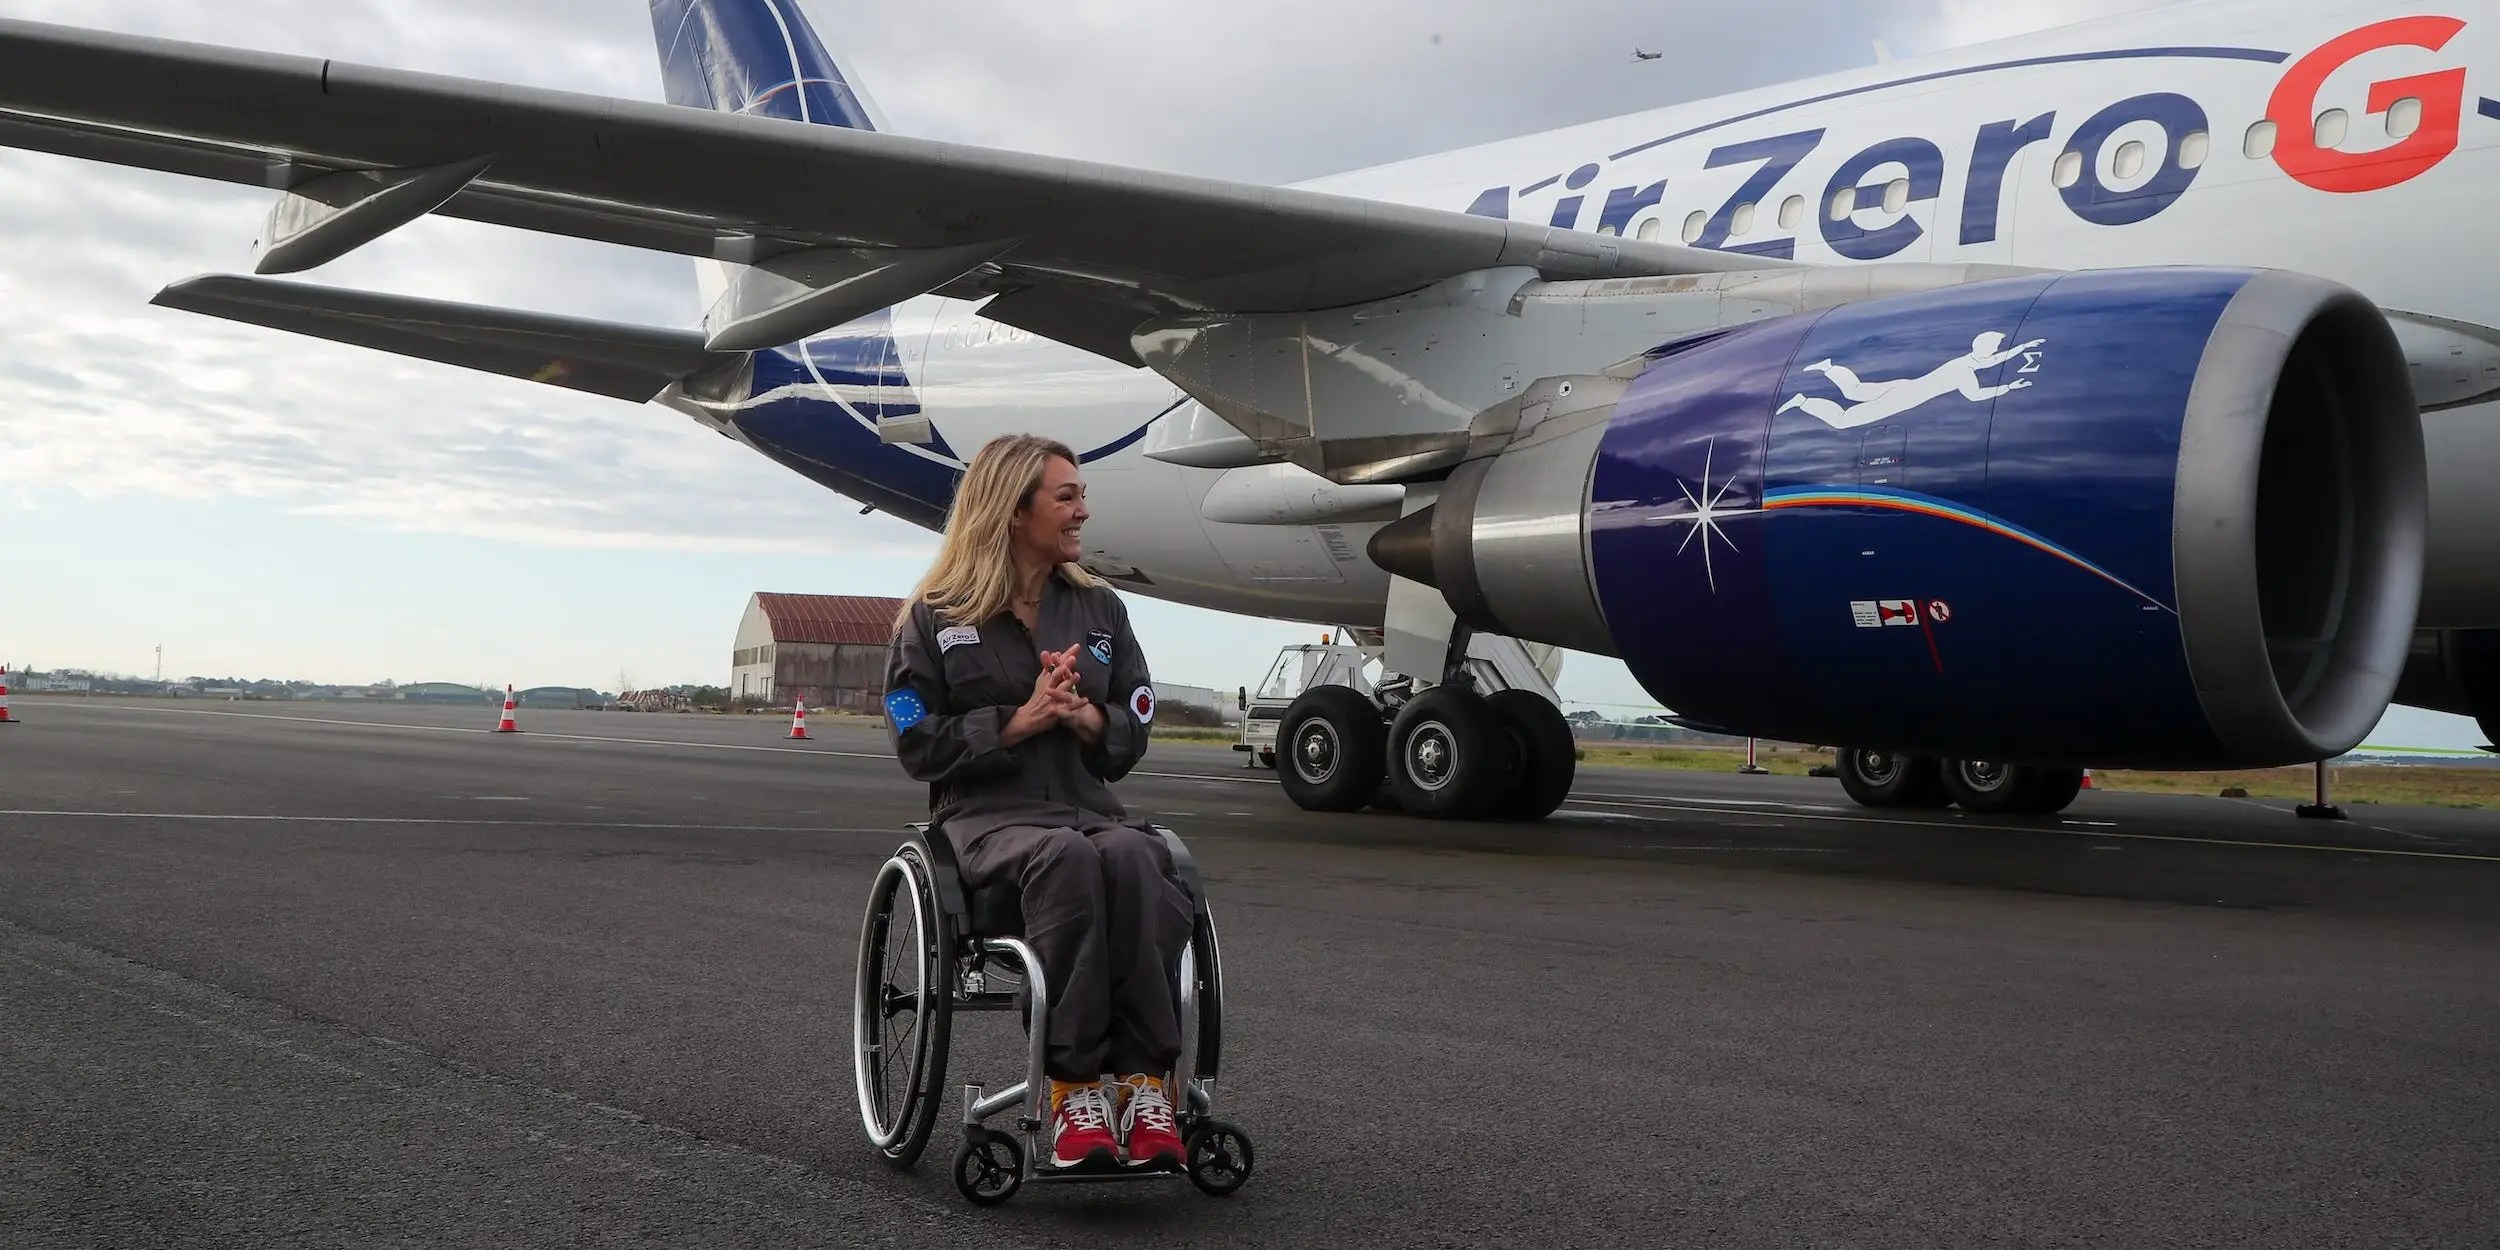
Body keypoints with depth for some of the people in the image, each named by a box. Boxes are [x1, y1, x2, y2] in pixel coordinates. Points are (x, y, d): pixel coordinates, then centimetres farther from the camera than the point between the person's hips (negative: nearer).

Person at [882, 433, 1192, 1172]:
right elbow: (918, 745, 0)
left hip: (1088, 805, 3)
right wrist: (1020, 721, -11)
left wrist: (1087, 718, -7)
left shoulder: (1100, 609, 17)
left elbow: (1131, 736, 15)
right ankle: (1074, 1084, -36)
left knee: (1134, 857, -35)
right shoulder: (936, 617, 6)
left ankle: (1145, 1081, -37)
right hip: (987, 813, -3)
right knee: (1068, 859, -39)